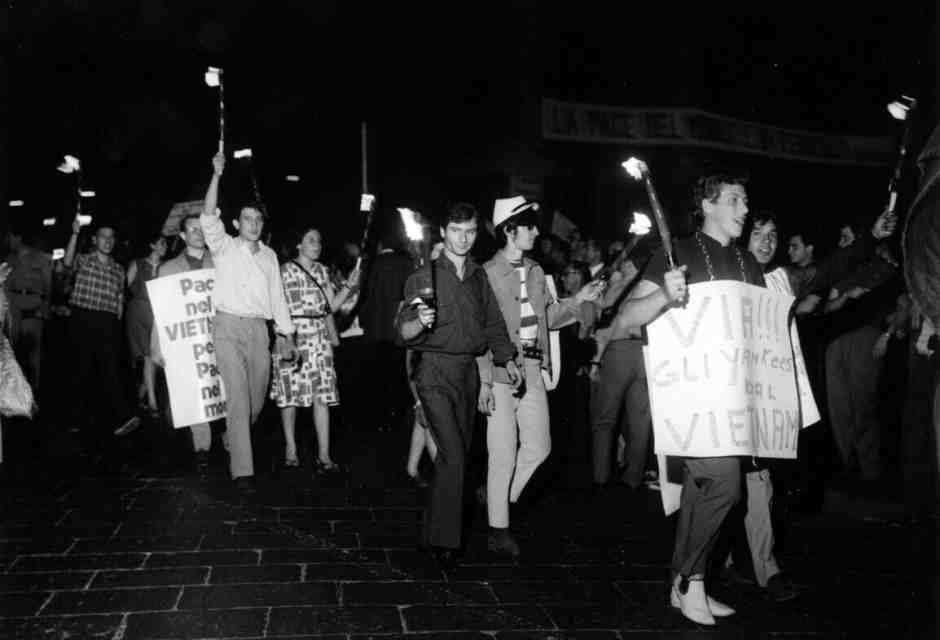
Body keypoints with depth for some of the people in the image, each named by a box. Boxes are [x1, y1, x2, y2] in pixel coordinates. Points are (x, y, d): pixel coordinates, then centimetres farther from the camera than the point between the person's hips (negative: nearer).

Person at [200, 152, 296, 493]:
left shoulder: (269, 255, 15)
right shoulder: (224, 247, 3)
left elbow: (277, 296, 16)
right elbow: (208, 218, -14)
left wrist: (286, 333, 11)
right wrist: (216, 176, -20)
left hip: (259, 329, 5)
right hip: (229, 326, -5)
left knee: (257, 398, 11)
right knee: (238, 398, -11)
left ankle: (233, 438, 41)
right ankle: (242, 470, -10)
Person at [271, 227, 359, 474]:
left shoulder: (322, 271, 13)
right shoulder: (284, 271, -3)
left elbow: (330, 305, 12)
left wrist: (348, 286, -1)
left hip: (319, 338, 4)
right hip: (290, 338, -3)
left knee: (322, 395, -4)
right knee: (289, 395, 4)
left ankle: (324, 455, -4)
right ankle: (290, 447, 20)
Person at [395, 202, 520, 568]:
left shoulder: (480, 277, 11)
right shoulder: (424, 277, -3)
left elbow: (493, 323, 17)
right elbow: (404, 332, -8)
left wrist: (506, 360, 5)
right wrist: (420, 322, -29)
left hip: (469, 372, 5)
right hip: (435, 372, -5)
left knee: (457, 454, 8)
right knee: (453, 455, -14)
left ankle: (435, 534, 22)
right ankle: (443, 540, -5)